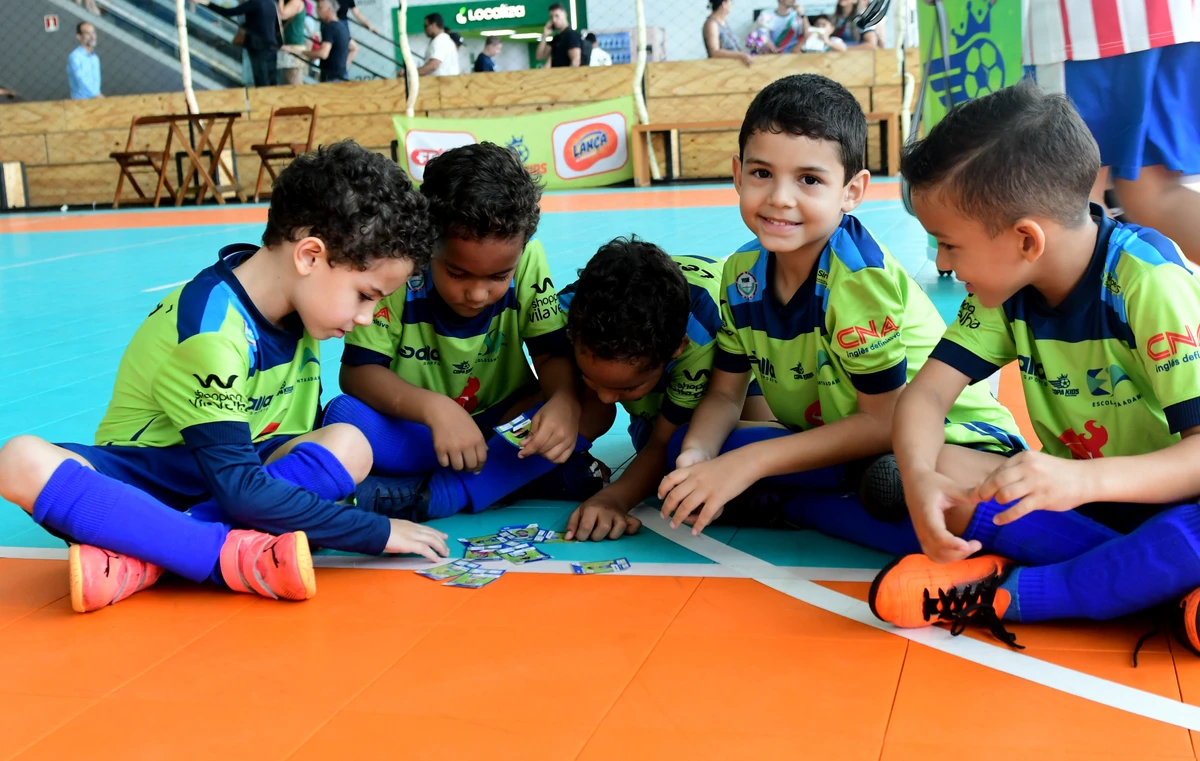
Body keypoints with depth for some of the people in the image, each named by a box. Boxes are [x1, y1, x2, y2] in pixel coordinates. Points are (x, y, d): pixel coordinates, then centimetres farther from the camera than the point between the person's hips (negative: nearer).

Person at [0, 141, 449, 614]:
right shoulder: (210, 327, -26)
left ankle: (137, 560, -27)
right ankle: (241, 556, -42)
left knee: (348, 446, -23)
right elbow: (243, 492, -30)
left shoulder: (299, 300, -2)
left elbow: (304, 433, 7)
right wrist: (376, 533, -28)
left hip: (234, 469, 6)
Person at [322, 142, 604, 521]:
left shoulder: (527, 259, -14)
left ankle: (423, 497, -27)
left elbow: (553, 353, -10)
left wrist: (565, 400, -33)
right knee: (345, 417, -31)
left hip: (503, 426, 2)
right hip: (415, 430, -1)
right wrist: (434, 408, -39)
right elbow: (358, 371, -21)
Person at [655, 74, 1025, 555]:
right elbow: (725, 394, 3)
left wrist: (749, 463, -24)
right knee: (685, 445, -11)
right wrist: (696, 456, -20)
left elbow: (883, 421, -21)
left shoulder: (858, 276, -25)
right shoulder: (740, 274, -6)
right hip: (834, 439, 6)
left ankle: (782, 503, -16)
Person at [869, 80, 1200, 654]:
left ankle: (1002, 595, -23)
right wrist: (919, 478, -30)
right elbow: (927, 392, -8)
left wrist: (1083, 480, -46)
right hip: (1074, 492, 6)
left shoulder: (1148, 282, -22)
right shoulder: (1006, 286, -3)